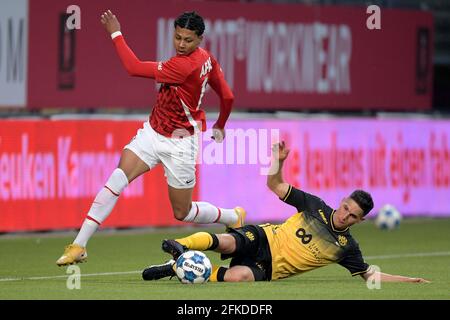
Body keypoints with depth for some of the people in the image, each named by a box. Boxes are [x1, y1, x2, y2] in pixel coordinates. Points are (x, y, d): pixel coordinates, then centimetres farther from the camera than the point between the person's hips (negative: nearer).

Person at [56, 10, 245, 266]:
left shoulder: (185, 65, -27)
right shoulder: (206, 58, -1)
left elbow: (134, 67, -26)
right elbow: (228, 97, 9)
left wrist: (116, 33, -18)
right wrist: (220, 127, 27)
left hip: (180, 144, -8)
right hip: (152, 132, 8)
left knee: (183, 213, 8)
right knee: (118, 178, -14)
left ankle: (234, 217, 38)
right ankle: (79, 246, -19)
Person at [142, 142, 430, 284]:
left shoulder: (346, 247, 3)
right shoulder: (315, 207, 3)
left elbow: (371, 274, 9)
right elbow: (276, 186, 10)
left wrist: (409, 281, -2)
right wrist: (278, 161, -11)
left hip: (267, 268, -1)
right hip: (262, 239, 1)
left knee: (239, 276, -35)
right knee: (225, 243, -37)